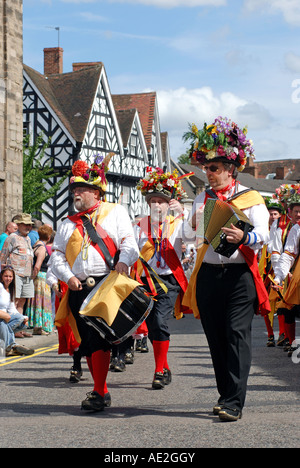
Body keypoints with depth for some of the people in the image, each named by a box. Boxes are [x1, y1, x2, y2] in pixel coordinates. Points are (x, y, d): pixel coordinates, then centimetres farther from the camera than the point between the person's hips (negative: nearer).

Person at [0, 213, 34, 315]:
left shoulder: (28, 239, 21)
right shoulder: (12, 238, -2)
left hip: (28, 276, 7)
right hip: (15, 274, -7)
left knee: (22, 303, 7)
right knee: (14, 302, -10)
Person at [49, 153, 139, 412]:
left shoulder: (115, 212, 12)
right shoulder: (69, 223, 23)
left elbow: (129, 242, 1)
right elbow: (57, 255, 16)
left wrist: (123, 260, -20)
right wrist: (68, 276, -2)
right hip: (79, 289, 5)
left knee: (99, 338, -16)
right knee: (87, 343, 5)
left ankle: (98, 393, -12)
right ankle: (102, 392, 16)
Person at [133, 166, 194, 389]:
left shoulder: (176, 224, 4)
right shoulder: (140, 225, 12)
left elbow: (191, 234, -18)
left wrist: (182, 213, -31)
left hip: (169, 280, -3)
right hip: (146, 281, 3)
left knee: (160, 321, -19)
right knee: (152, 327, 5)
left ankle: (160, 371, -11)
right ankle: (165, 368, 23)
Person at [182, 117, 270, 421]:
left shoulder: (250, 198, 1)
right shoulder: (201, 200, 17)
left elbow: (263, 236, -10)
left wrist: (242, 237, -29)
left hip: (239, 275, -5)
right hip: (208, 275, 5)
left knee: (237, 335, -11)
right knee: (215, 337, 6)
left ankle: (234, 403, -13)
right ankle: (225, 394, 16)